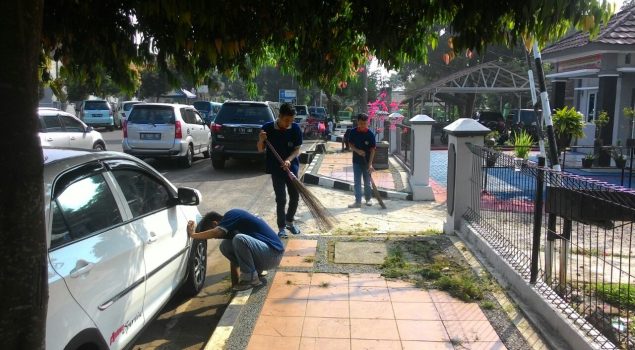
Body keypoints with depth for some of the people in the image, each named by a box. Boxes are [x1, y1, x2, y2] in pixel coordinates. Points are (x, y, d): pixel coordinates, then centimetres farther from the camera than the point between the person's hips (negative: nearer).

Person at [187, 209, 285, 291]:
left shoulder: (232, 215, -11)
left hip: (272, 254, -9)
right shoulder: (231, 226, 15)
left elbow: (215, 233, -27)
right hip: (261, 254, 9)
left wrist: (193, 234, -14)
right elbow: (233, 251, 13)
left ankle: (251, 278, -12)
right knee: (225, 246, 2)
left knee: (239, 239, -30)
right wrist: (235, 282, 8)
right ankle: (256, 270, 10)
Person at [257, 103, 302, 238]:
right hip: (276, 168, -3)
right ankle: (281, 227, 11)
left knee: (295, 196, 8)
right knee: (281, 198, -2)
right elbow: (261, 150, -5)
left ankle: (289, 221, 31)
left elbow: (297, 149, -4)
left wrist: (288, 160, -22)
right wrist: (261, 140, -26)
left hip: (291, 166, 3)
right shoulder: (268, 128, -12)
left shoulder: (296, 128, -7)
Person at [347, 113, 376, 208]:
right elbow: (350, 145, 3)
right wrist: (357, 151, -17)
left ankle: (368, 198, 29)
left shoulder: (370, 134, -12)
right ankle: (358, 201, 5)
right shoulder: (353, 132, -5)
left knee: (367, 182, 11)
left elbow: (372, 150, -12)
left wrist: (370, 164, -18)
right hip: (356, 161, 2)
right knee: (357, 182, 2)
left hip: (367, 161, -1)